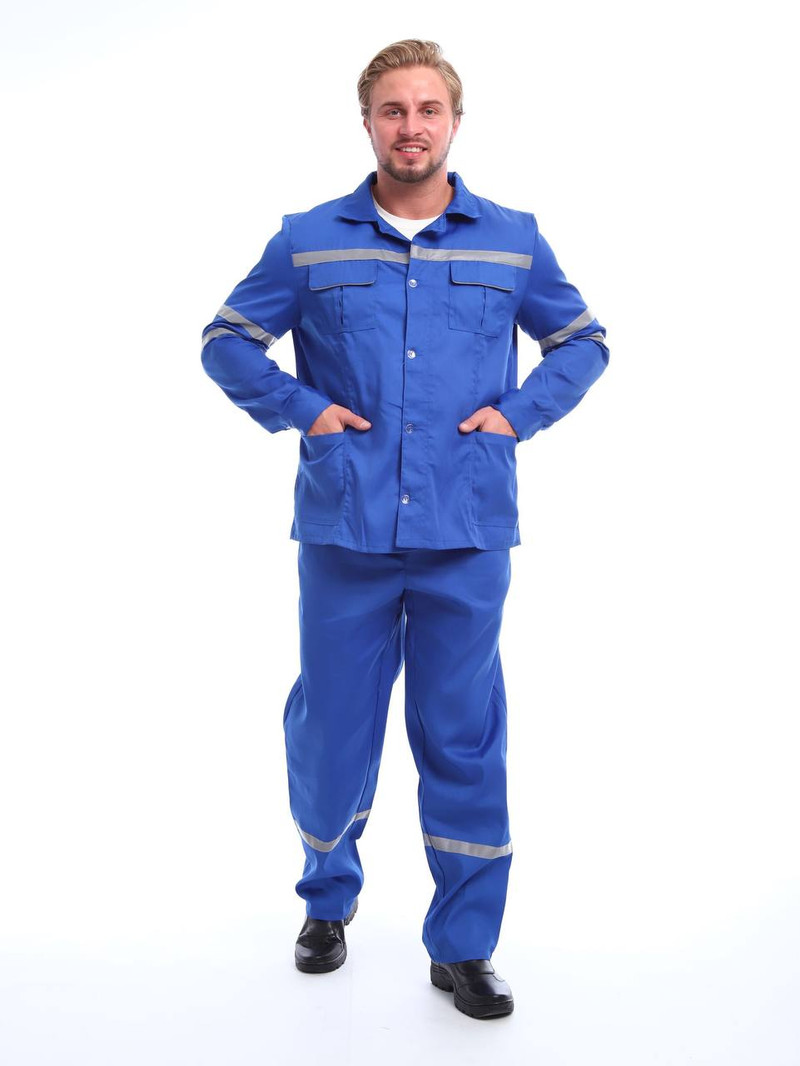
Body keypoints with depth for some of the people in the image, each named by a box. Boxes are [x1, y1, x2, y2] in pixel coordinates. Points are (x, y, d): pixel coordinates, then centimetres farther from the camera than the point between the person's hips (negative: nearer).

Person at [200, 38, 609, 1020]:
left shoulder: (512, 240, 8)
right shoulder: (309, 241, 5)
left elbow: (583, 342, 17)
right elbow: (227, 341, 13)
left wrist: (518, 413, 2)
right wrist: (300, 409, -1)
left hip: (468, 536, 0)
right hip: (343, 532, 0)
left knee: (463, 737, 5)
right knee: (331, 725, 9)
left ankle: (464, 947, 20)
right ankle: (327, 900, 36)